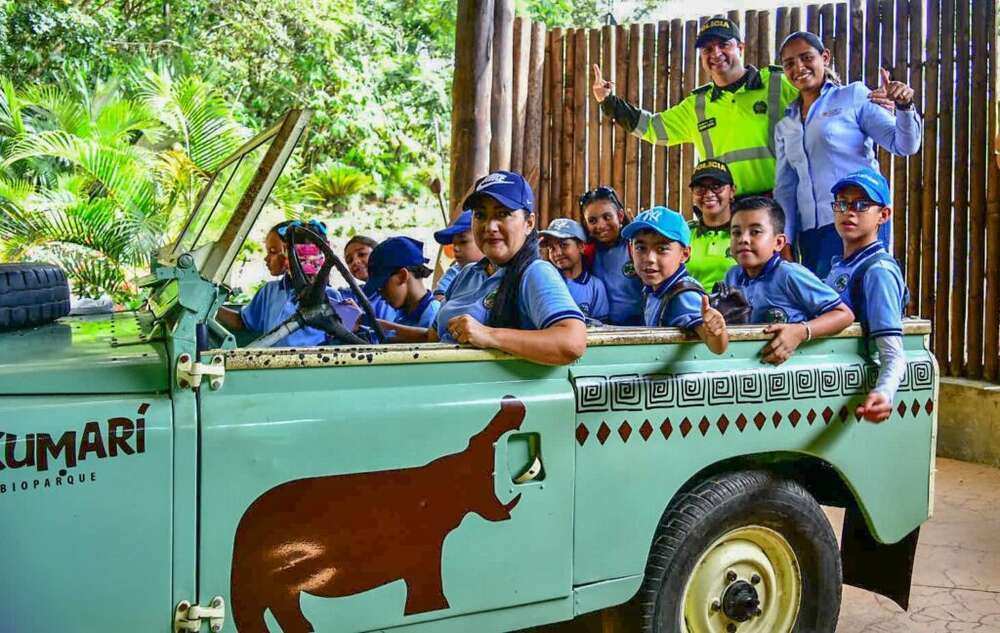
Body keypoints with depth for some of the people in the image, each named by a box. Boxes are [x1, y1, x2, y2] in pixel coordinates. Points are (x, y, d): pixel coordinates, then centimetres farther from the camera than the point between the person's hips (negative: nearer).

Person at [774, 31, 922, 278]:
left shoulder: (854, 96, 5)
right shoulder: (785, 126, 18)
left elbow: (904, 145, 0)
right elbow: (785, 188, 15)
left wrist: (904, 107, -18)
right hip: (811, 230, 5)